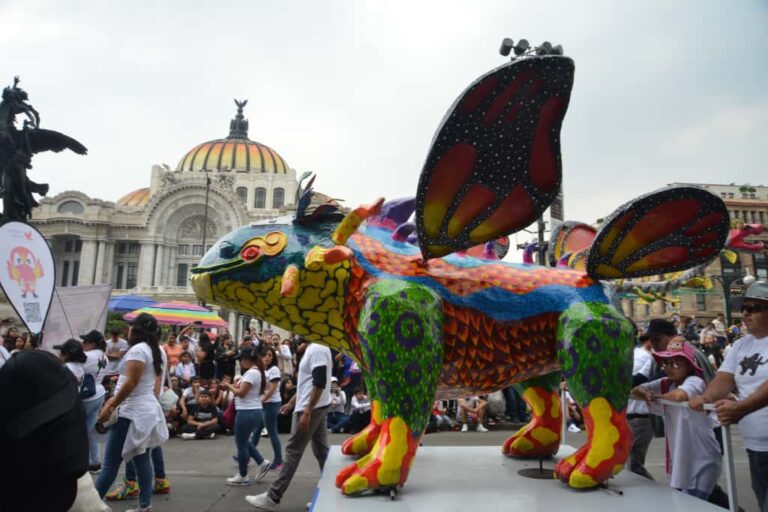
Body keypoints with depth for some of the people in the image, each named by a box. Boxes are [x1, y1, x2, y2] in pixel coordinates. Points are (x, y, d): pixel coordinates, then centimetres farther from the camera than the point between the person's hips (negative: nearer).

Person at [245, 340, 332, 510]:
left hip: (312, 408, -10)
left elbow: (320, 383, -25)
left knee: (293, 451, -2)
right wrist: (291, 403, 24)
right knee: (322, 451, 11)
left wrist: (307, 412, -24)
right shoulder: (312, 350, 13)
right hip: (317, 407, 10)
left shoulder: (316, 350, -18)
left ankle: (272, 498, 7)